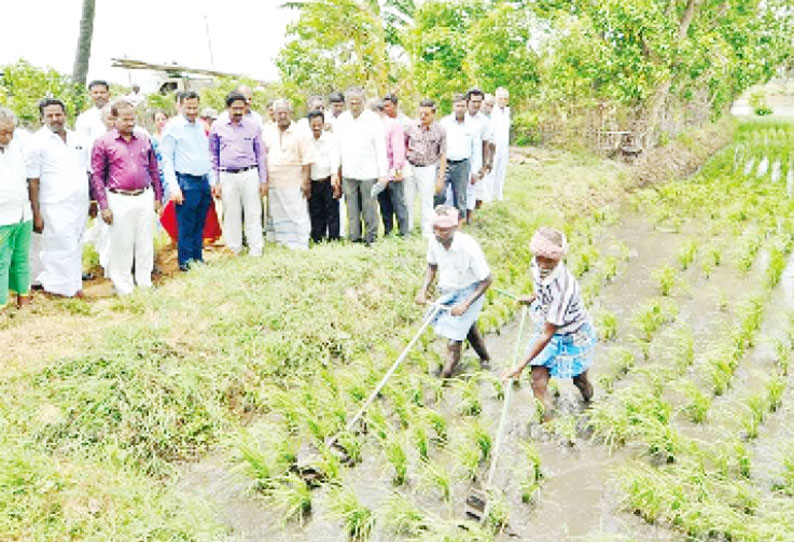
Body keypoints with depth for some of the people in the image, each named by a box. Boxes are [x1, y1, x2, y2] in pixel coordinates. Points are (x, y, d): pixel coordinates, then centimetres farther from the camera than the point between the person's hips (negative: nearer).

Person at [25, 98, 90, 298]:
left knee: (75, 247, 11)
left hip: (80, 204, 5)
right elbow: (33, 182, -7)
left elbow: (86, 172, 18)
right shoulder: (37, 142, -5)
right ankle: (67, 288, 6)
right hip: (55, 207, -5)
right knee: (62, 248, -5)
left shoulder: (77, 139, 11)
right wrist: (36, 214, -11)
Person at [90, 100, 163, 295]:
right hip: (119, 200, -3)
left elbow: (153, 170, 15)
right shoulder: (103, 143, -2)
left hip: (145, 197, 3)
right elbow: (97, 176, -2)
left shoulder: (144, 139, 8)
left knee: (145, 243, 9)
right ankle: (124, 286, 15)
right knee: (121, 245, 3)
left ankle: (145, 283, 21)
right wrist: (104, 206, -7)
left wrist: (158, 197, 12)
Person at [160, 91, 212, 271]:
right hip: (186, 183, -6)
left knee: (199, 225, 13)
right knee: (186, 227, -1)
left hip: (204, 181, 6)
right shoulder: (173, 127, -6)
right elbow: (167, 159, -8)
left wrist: (212, 181, 15)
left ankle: (198, 258, 23)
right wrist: (173, 187, -15)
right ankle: (185, 262, 9)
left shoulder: (200, 125, 13)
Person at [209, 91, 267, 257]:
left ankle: (256, 252, 7)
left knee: (253, 215, 1)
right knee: (231, 215, 5)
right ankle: (234, 252, 14)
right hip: (227, 176, 0)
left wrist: (263, 180, 6)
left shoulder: (253, 127, 6)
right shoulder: (217, 127, 5)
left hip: (250, 175, 0)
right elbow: (213, 156, 9)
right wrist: (215, 182, 3)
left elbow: (260, 155, 10)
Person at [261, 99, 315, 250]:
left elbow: (307, 160, -4)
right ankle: (279, 244, 19)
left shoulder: (300, 134, -1)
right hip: (273, 185, 4)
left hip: (294, 185, -4)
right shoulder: (267, 134, 11)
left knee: (297, 216, -4)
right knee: (275, 216, 10)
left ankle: (299, 246, 2)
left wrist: (305, 182, -10)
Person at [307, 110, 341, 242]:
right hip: (313, 183, 2)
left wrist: (334, 176, -26)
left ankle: (334, 239, 8)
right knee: (316, 214, 8)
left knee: (332, 212, 0)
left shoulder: (331, 138, -3)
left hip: (329, 181, -2)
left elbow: (335, 158, -11)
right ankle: (317, 240, 17)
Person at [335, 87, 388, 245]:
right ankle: (354, 238, 14)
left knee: (369, 209, -1)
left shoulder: (373, 119, -2)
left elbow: (381, 148, -3)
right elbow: (337, 146, 11)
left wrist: (383, 173, -8)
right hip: (348, 172, 3)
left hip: (368, 172, -3)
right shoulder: (341, 119, 8)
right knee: (352, 209, 6)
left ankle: (370, 238, 10)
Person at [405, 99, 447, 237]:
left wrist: (440, 178, -7)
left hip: (427, 170, -2)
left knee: (427, 202, 5)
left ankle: (427, 232, 16)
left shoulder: (440, 131, -6)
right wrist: (406, 152, -3)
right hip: (410, 167, 3)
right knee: (407, 200, 9)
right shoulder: (412, 126, -1)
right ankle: (406, 229, 22)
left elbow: (443, 156, -4)